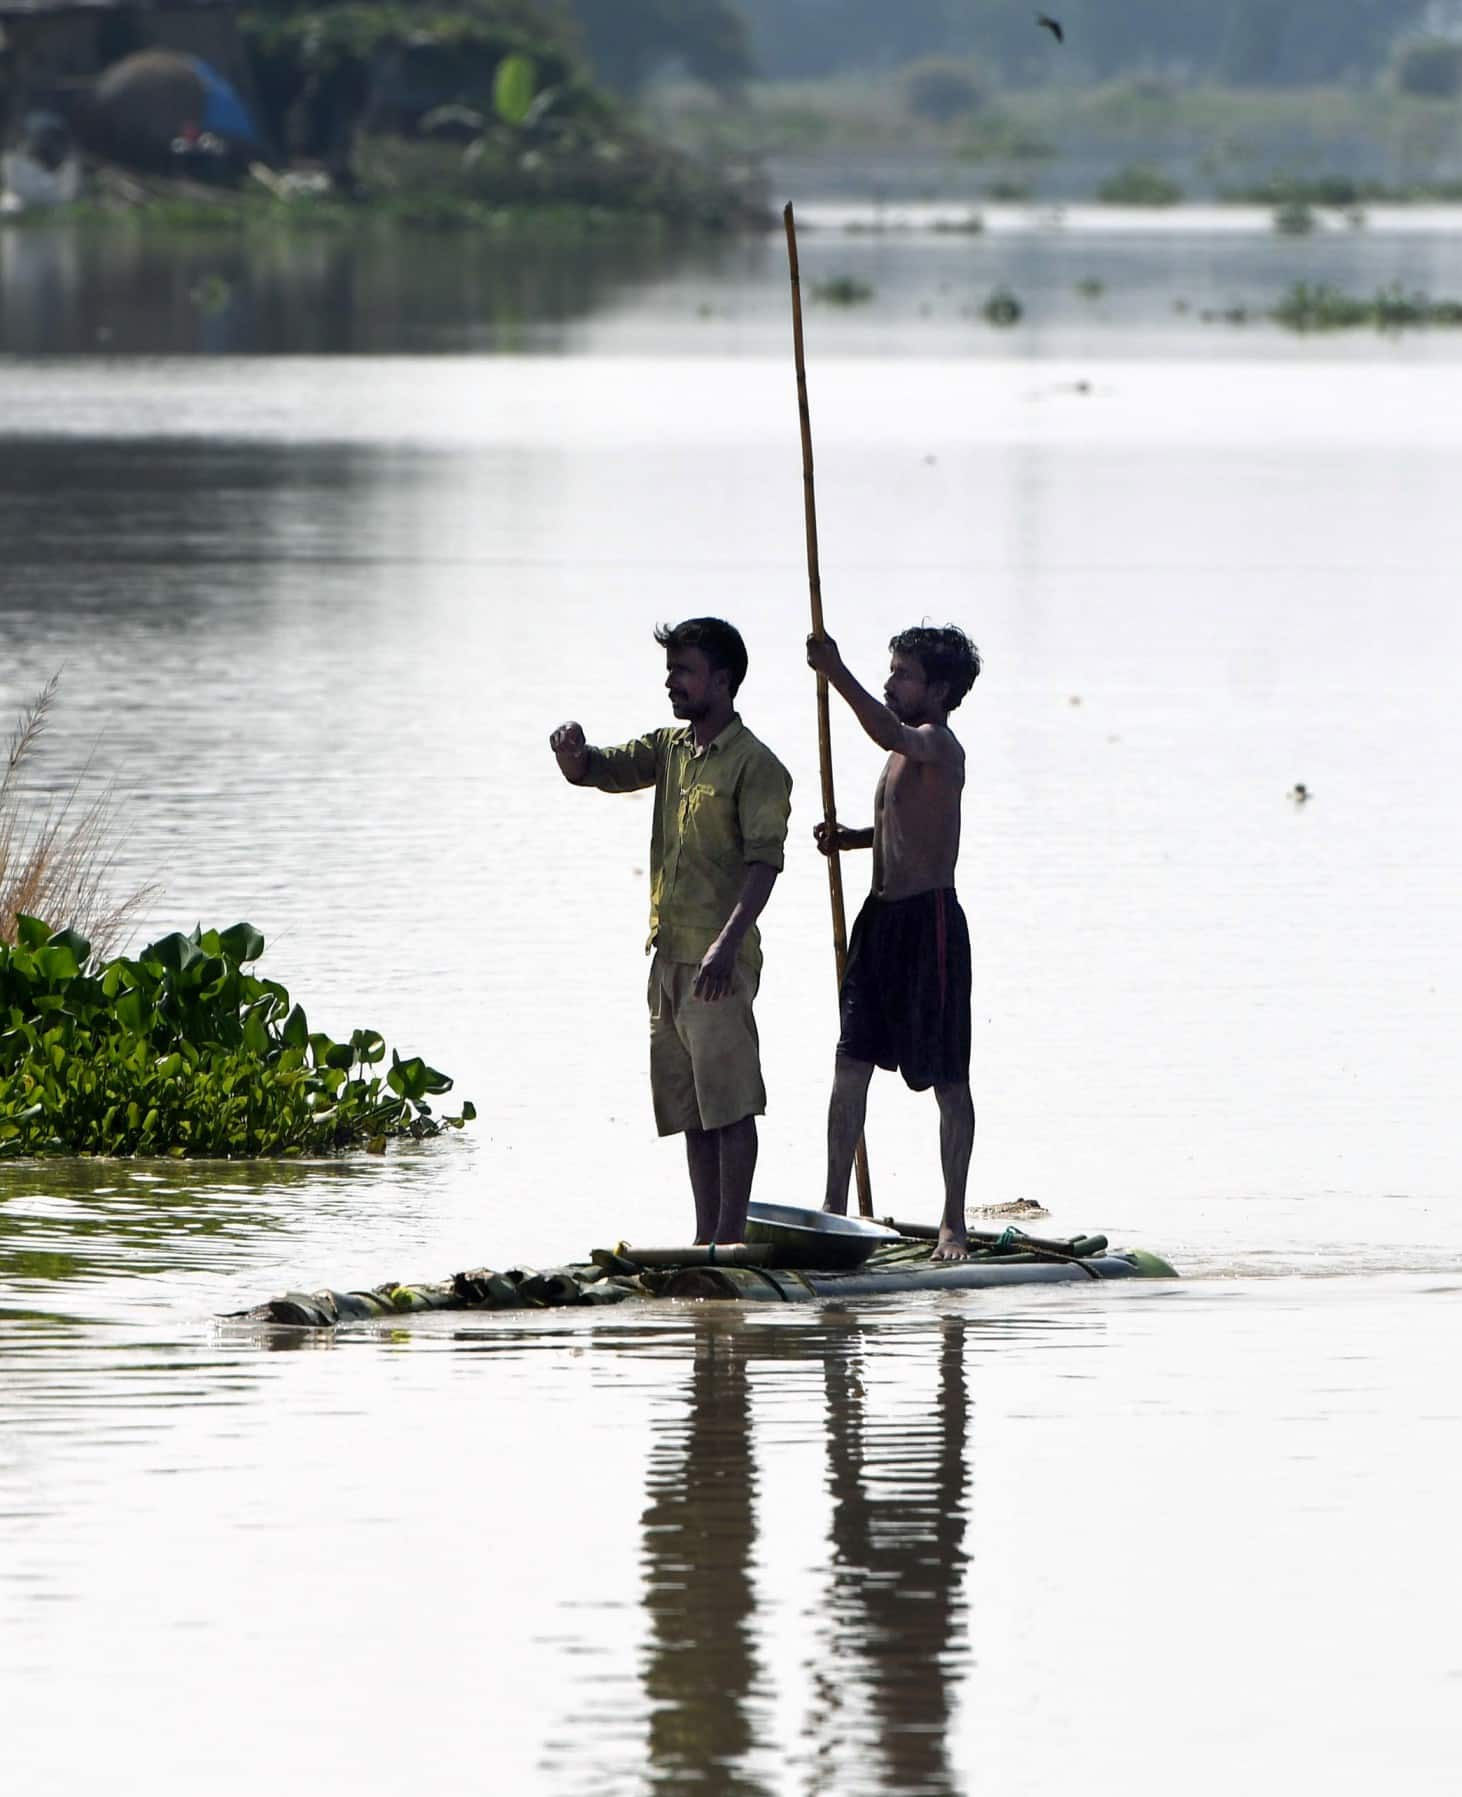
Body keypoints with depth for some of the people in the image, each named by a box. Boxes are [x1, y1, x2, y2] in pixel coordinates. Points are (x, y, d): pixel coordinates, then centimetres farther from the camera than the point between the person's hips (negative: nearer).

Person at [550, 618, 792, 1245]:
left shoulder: (755, 766, -10)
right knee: (689, 1105, 11)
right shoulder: (672, 748, 15)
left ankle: (732, 1237, -5)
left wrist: (727, 945, -27)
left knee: (728, 1100, -6)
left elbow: (764, 863, -17)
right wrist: (574, 752, -11)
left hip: (719, 962, -8)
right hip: (668, 953, 8)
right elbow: (595, 771, 15)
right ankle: (706, 1238, 15)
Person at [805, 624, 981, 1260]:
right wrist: (847, 837, 13)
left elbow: (890, 734, -37)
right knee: (850, 1067, 4)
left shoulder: (938, 745, -13)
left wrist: (837, 675, -39)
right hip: (882, 916, 9)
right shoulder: (909, 748, 16)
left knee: (946, 1079, 0)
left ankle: (954, 1222, 6)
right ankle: (835, 1208, 8)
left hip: (931, 921, -9)